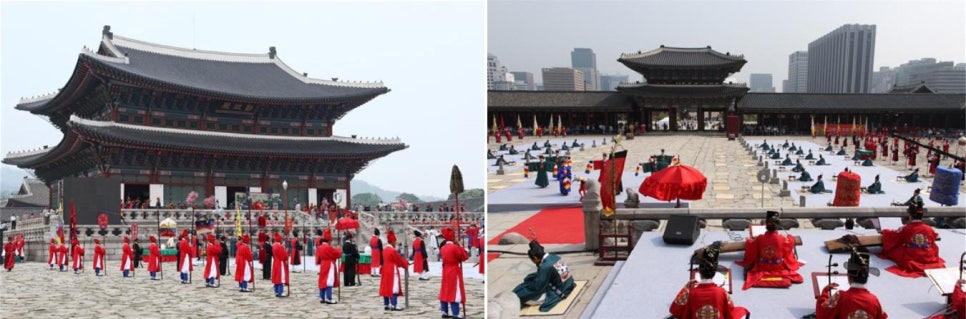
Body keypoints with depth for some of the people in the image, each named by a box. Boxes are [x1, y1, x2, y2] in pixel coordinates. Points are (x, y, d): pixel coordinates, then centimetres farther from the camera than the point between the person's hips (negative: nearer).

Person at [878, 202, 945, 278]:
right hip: (929, 260, 3)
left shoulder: (905, 229, -8)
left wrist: (884, 231, 28)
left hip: (910, 261, -3)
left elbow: (891, 236, 4)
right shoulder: (929, 229, 0)